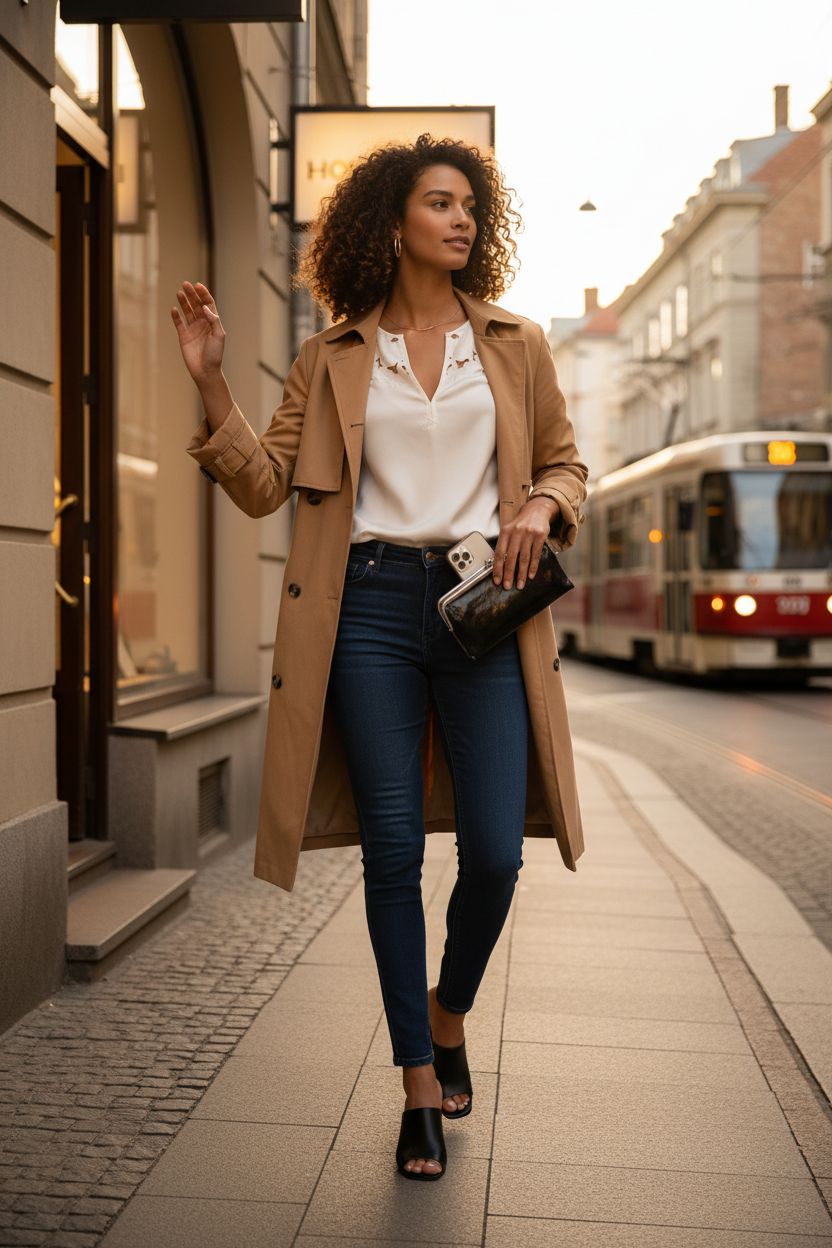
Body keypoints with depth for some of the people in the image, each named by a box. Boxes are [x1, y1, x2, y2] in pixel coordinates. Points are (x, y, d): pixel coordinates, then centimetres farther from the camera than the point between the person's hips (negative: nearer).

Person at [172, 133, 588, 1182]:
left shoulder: (514, 344, 11)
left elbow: (567, 463, 18)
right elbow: (263, 484, 6)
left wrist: (540, 506, -4)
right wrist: (211, 384, -6)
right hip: (372, 602, 0)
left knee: (494, 851, -6)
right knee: (393, 848, -1)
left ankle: (449, 1013, 26)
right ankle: (418, 1083, 12)